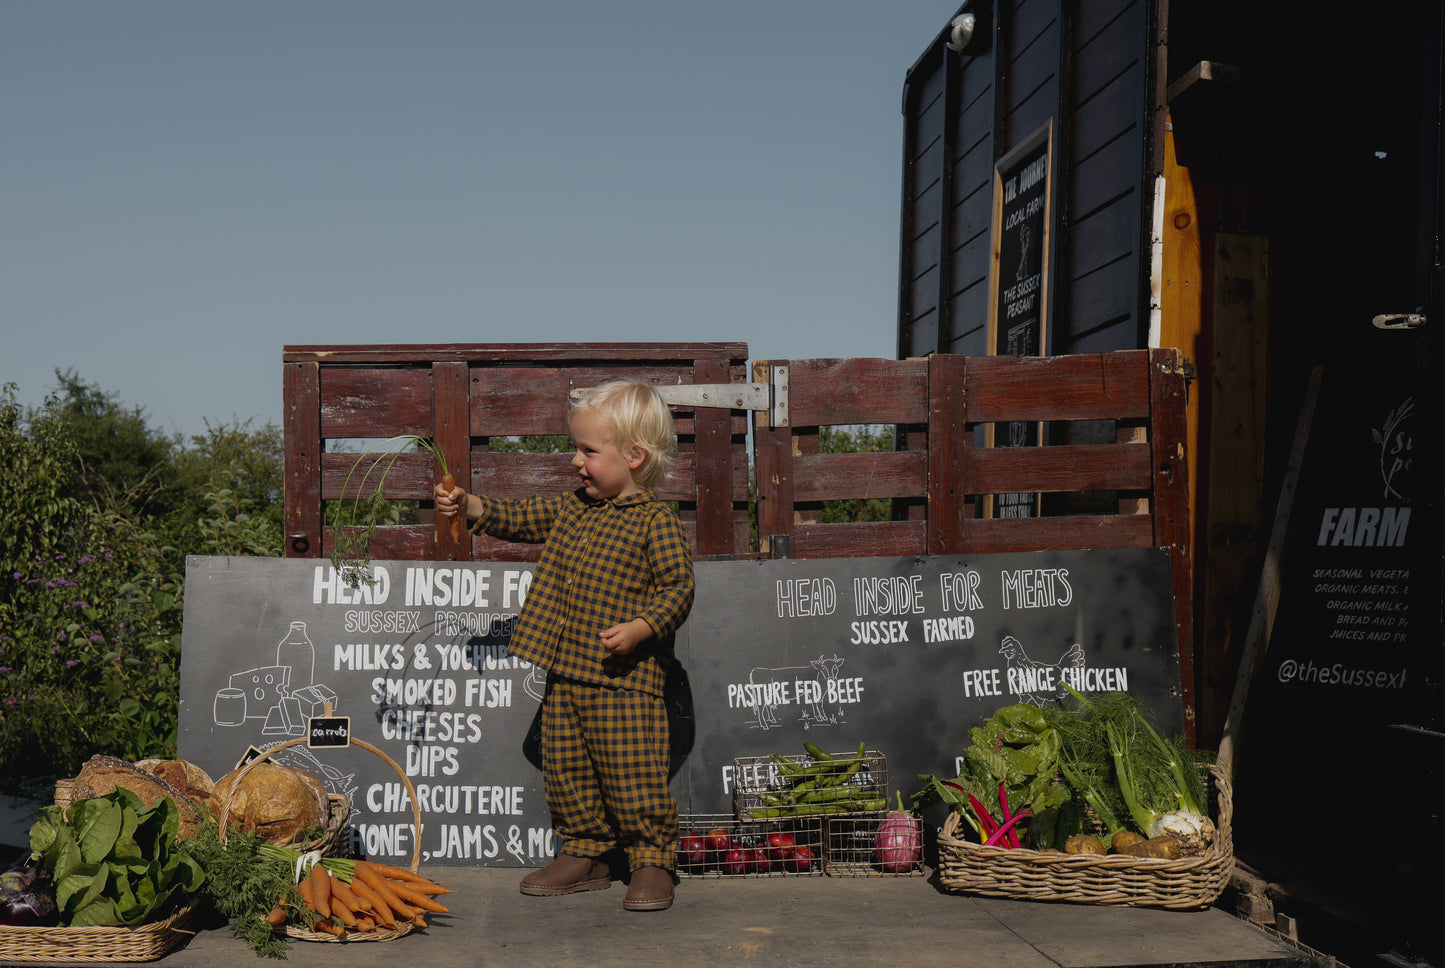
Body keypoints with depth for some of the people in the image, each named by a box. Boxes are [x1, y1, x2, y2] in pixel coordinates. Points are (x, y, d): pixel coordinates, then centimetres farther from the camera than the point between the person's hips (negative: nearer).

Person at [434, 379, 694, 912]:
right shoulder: (570, 509, 13)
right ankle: (584, 855, 26)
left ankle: (652, 862, 9)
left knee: (633, 777, -5)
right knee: (567, 772, 13)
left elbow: (679, 587, -12)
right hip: (564, 673, 7)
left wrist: (639, 629, -23)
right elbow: (517, 518, 18)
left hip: (624, 681, -7)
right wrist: (468, 505, 3)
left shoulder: (656, 521, -9)